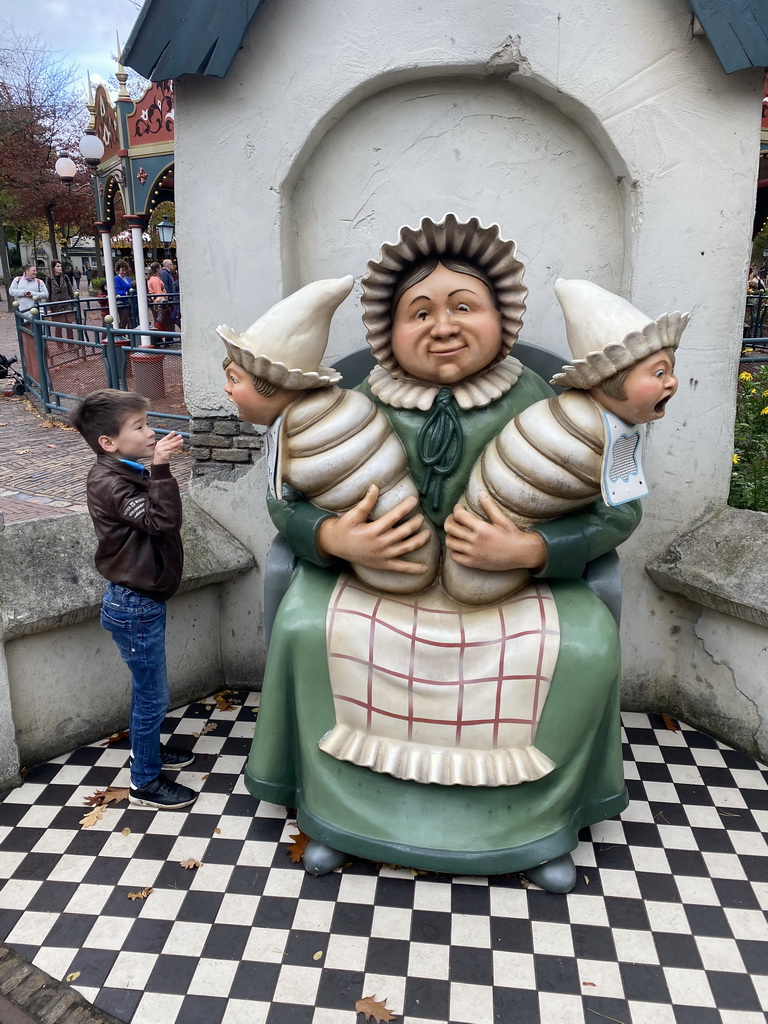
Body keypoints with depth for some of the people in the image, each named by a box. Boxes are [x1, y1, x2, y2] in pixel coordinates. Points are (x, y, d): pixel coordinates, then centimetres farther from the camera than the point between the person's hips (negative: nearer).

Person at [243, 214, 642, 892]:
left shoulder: (537, 407, -11)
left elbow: (619, 510, -8)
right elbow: (286, 502, -1)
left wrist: (529, 549, -25)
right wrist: (335, 538, -23)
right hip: (374, 581, 1)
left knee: (585, 649, -21)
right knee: (306, 629, -20)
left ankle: (542, 819, 10)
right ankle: (338, 808, 7)